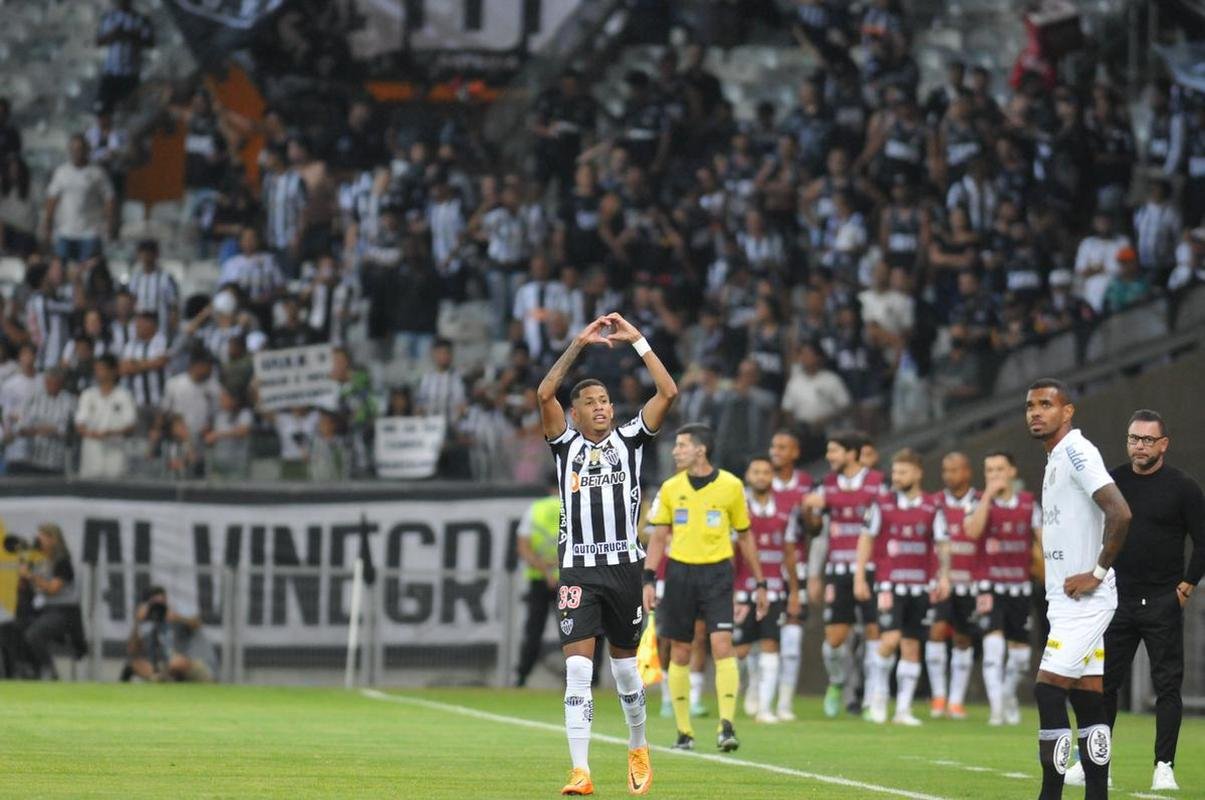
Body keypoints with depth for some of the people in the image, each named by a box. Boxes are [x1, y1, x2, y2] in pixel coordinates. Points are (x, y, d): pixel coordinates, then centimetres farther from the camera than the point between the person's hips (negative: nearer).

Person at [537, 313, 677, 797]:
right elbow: (544, 395, -8)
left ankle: (638, 748, 35)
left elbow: (668, 393, -2)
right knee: (577, 667, -11)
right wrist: (579, 345, -9)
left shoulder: (630, 439, 8)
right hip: (578, 569, -1)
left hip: (624, 565, 1)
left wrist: (637, 340, -3)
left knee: (624, 665, 12)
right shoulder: (566, 444, 7)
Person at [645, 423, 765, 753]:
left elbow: (745, 537, 8)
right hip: (680, 573, 2)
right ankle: (684, 732, 13)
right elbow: (659, 536, 10)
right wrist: (648, 580, -1)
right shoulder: (670, 488, 5)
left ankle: (726, 727, -16)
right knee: (679, 653, 4)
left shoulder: (731, 486, -1)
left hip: (717, 573, -2)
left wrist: (759, 584, 9)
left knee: (722, 645, -15)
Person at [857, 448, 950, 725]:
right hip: (890, 584, -2)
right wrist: (859, 577, 1)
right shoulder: (882, 504, 2)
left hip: (921, 586, 2)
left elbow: (942, 544, 8)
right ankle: (877, 695, 6)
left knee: (911, 647, 4)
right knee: (890, 639, -16)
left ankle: (903, 709, 10)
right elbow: (866, 539, 6)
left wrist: (944, 577, -6)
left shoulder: (932, 508, 5)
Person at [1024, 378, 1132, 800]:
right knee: (1087, 700, 8)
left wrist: (1097, 574, -19)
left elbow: (1120, 513, -24)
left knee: (1048, 691, -12)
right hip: (1066, 601, 10)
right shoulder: (1056, 459, 16)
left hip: (1082, 600, -10)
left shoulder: (1076, 452, -14)